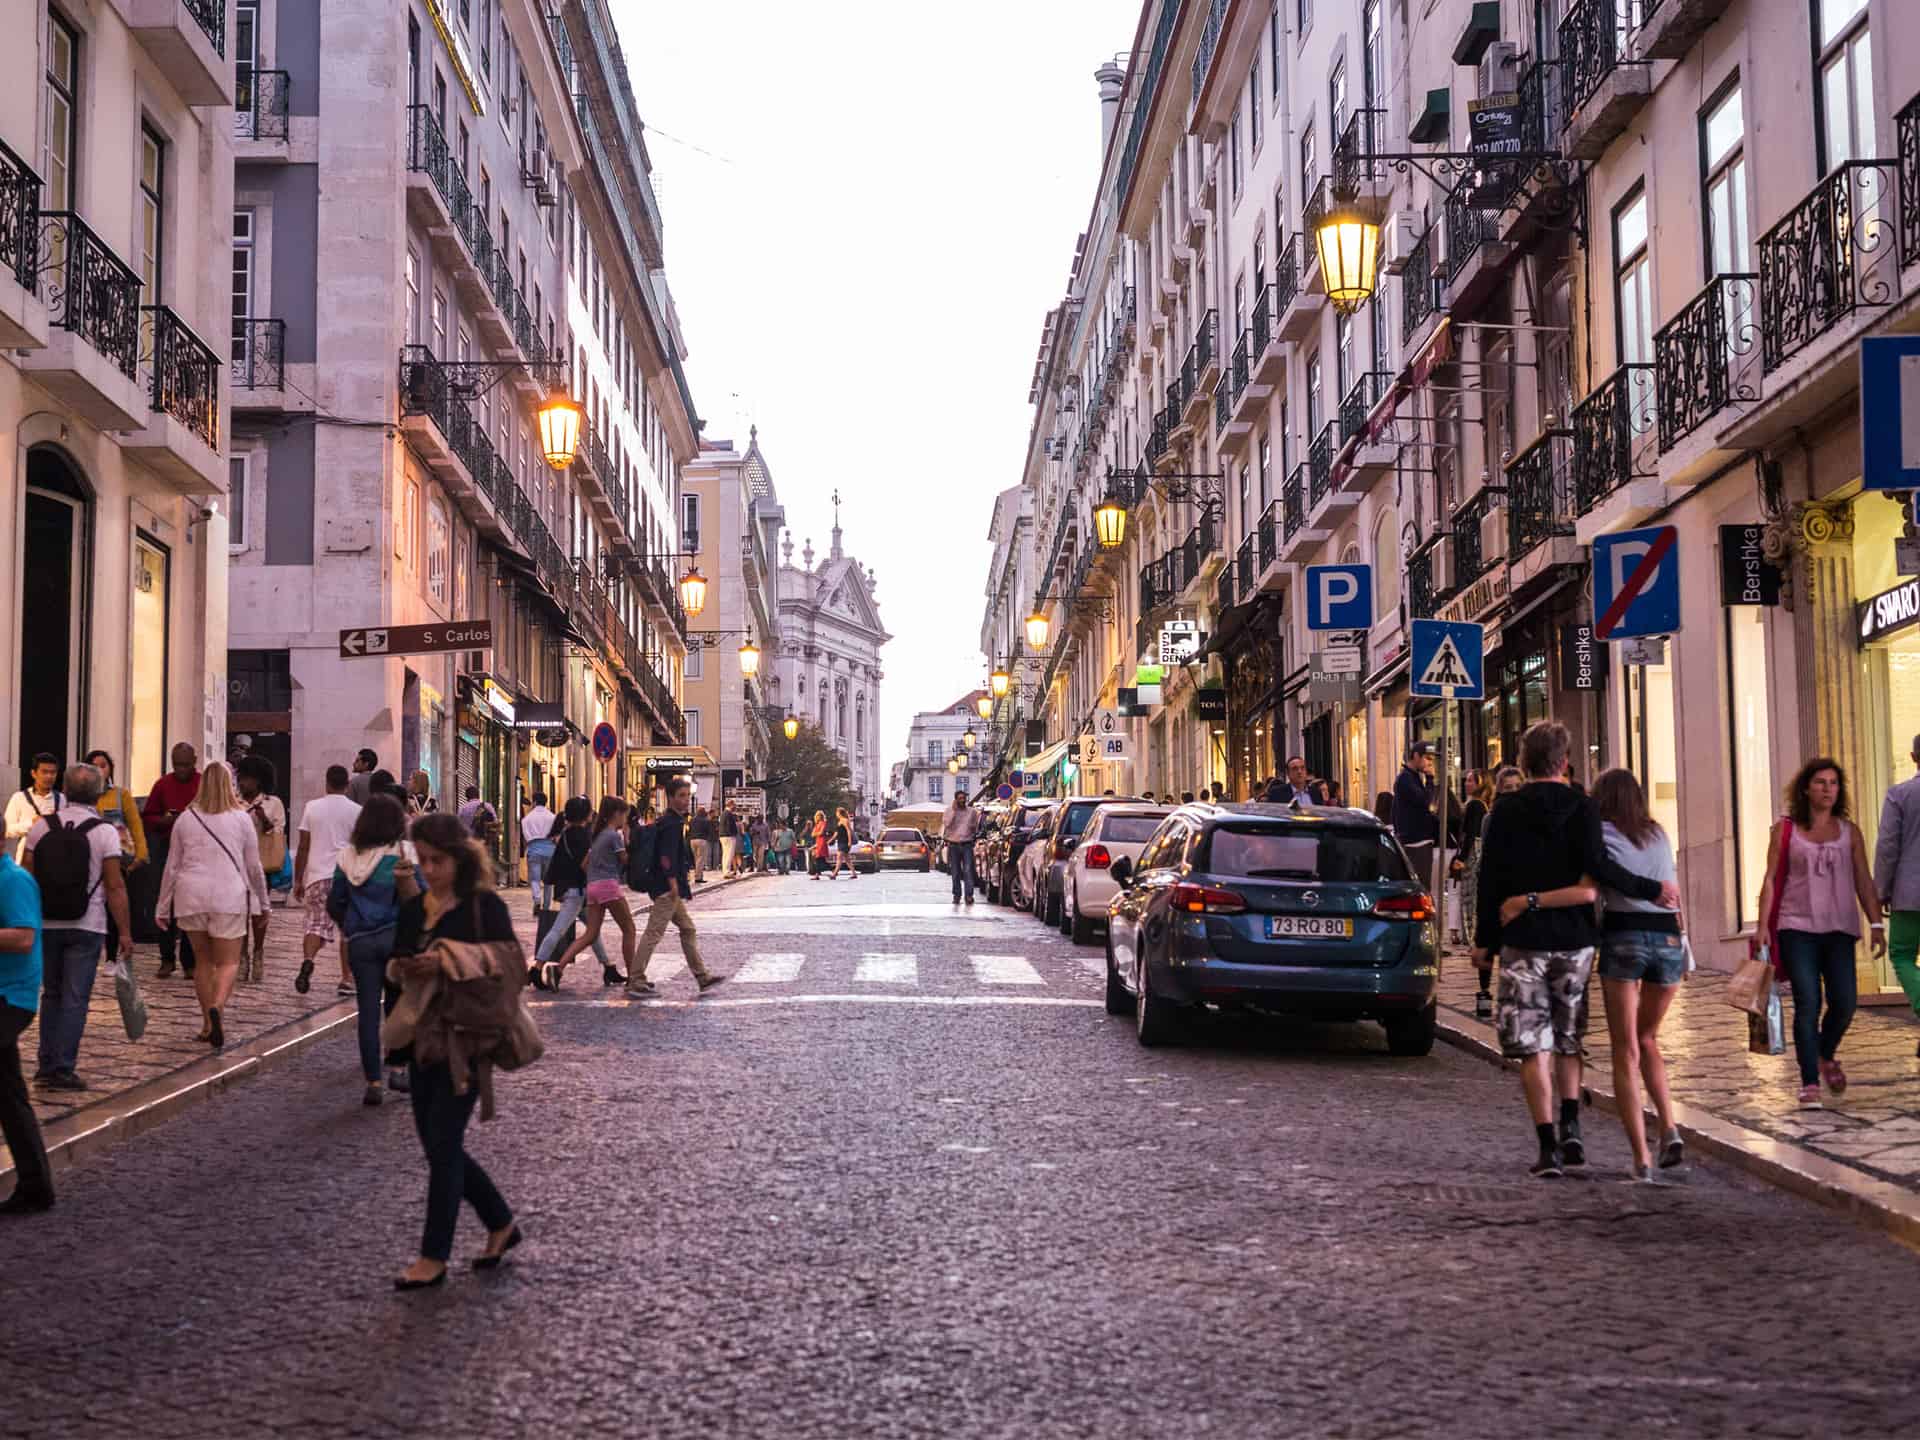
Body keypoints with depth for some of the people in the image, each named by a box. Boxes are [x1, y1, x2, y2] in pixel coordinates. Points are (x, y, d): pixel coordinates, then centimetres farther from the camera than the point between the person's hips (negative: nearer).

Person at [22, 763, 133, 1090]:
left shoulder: (41, 827, 2)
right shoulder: (104, 832, -8)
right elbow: (115, 887, -10)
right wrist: (125, 932, -6)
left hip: (45, 925, 3)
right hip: (86, 928, -3)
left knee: (51, 995, 16)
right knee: (75, 1000, 1)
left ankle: (47, 1065, 19)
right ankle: (62, 1069, -2)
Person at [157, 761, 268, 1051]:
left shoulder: (186, 819, 8)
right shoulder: (241, 819, 2)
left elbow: (172, 867, 10)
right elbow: (254, 867, 6)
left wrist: (163, 906, 17)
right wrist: (262, 902, 18)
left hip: (191, 897, 3)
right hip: (229, 897, -3)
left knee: (204, 961, 15)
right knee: (228, 962, 1)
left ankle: (210, 1024, 18)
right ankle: (216, 1006, -26)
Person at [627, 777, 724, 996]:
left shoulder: (675, 821, 17)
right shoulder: (672, 822, -14)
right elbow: (666, 856, -22)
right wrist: (673, 882, -23)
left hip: (668, 887, 11)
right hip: (667, 887, -11)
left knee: (688, 929, 13)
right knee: (654, 933, -8)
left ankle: (702, 977, 17)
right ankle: (636, 981, -5)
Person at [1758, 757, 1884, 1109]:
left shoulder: (1849, 831, 11)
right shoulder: (1786, 829, 5)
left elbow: (1864, 881, 9)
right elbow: (1771, 880, 4)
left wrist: (1876, 924, 0)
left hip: (1839, 929, 2)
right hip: (1797, 928, -2)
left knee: (1844, 1003, -4)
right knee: (1807, 1005, -9)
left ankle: (1826, 1056, 27)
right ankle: (1809, 1084, -4)